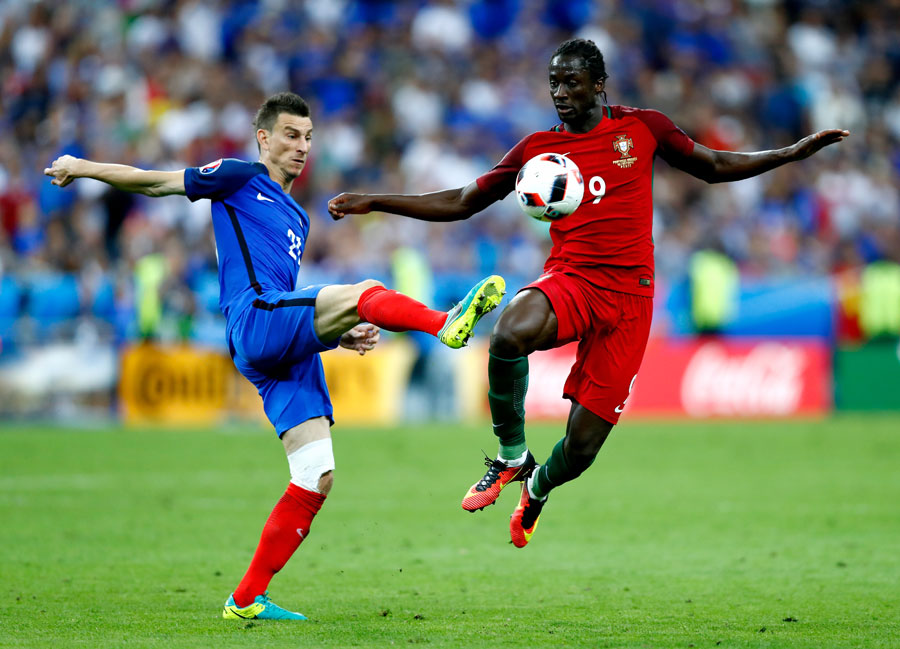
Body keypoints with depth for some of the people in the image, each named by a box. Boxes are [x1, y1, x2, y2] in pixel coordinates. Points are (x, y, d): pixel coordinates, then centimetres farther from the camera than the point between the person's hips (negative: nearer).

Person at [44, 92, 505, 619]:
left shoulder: (297, 218, 32)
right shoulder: (241, 179, 11)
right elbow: (154, 183, 9)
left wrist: (337, 334, 19)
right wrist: (83, 167, 3)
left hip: (286, 353, 7)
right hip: (254, 317, -7)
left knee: (317, 478, -2)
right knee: (364, 293, -28)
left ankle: (248, 598, 1)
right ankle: (447, 325, -53)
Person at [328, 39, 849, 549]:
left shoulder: (643, 128, 7)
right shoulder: (538, 149, 9)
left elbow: (714, 167, 20)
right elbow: (463, 203, 15)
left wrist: (796, 151, 14)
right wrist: (374, 203, 9)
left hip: (628, 295, 0)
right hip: (569, 279, 0)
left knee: (582, 446, -5)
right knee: (510, 334, -37)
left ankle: (538, 489, 35)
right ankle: (512, 456, -12)